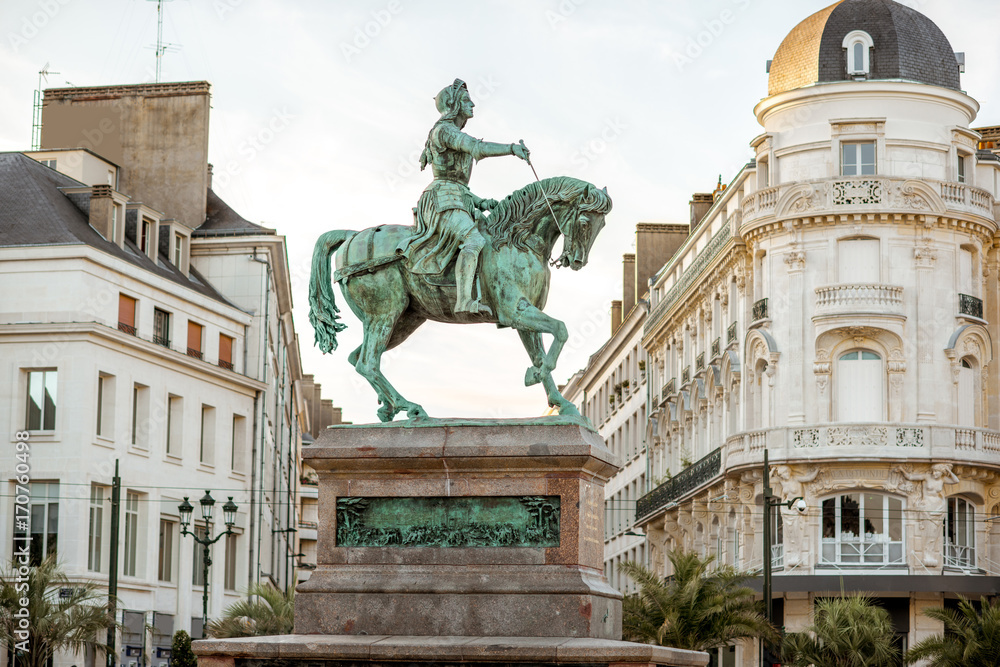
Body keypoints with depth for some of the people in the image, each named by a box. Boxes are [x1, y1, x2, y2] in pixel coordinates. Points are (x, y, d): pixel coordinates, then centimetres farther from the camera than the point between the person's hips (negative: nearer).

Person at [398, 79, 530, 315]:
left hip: (458, 199, 10)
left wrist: (480, 202, 14)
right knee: (474, 240, -30)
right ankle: (464, 300, -42)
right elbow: (477, 147, -23)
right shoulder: (443, 130, -5)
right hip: (442, 200, -10)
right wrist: (512, 148, -26)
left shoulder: (456, 136, 25)